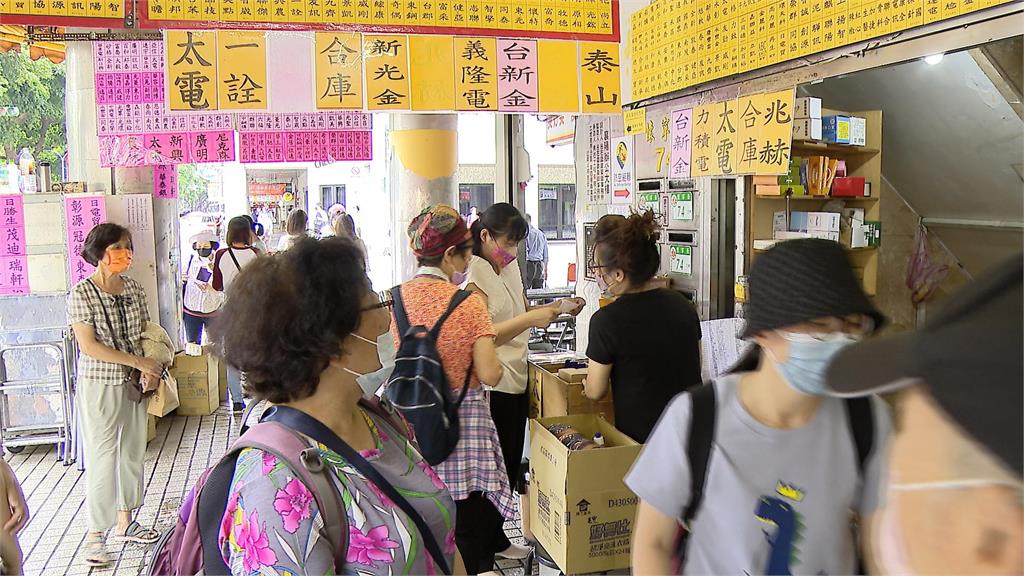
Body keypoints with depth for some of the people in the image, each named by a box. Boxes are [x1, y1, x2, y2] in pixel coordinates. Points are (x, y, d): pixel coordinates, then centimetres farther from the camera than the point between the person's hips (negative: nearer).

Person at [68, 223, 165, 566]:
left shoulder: (134, 289, 4)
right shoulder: (82, 293, -12)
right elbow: (88, 346, -17)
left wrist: (149, 371, -5)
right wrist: (138, 362, -17)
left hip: (133, 384, 6)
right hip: (98, 385, -6)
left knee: (132, 451, 13)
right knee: (101, 456, 0)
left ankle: (125, 522, 29)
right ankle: (96, 533, 13)